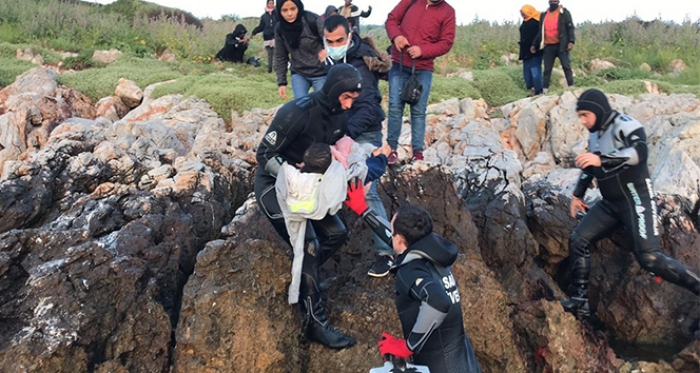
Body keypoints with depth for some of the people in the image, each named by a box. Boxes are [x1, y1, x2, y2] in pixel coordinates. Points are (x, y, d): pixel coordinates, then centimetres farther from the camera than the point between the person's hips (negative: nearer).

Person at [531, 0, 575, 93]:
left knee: (566, 67, -3)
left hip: (561, 45, -4)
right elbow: (540, 32, 20)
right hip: (548, 46, 4)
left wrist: (571, 41, -16)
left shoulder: (564, 12, 2)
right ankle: (545, 91, 8)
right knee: (547, 70, 5)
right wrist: (534, 44, 14)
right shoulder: (543, 14, 14)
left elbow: (570, 28, -3)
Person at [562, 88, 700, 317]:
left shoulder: (625, 126, -15)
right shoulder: (594, 136, 11)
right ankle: (579, 300, 4)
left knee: (649, 258, -17)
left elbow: (640, 152, -34)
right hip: (610, 204, 8)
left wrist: (602, 160, -43)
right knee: (578, 241, -1)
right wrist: (578, 195, 25)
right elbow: (589, 169, 26)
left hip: (636, 200, -8)